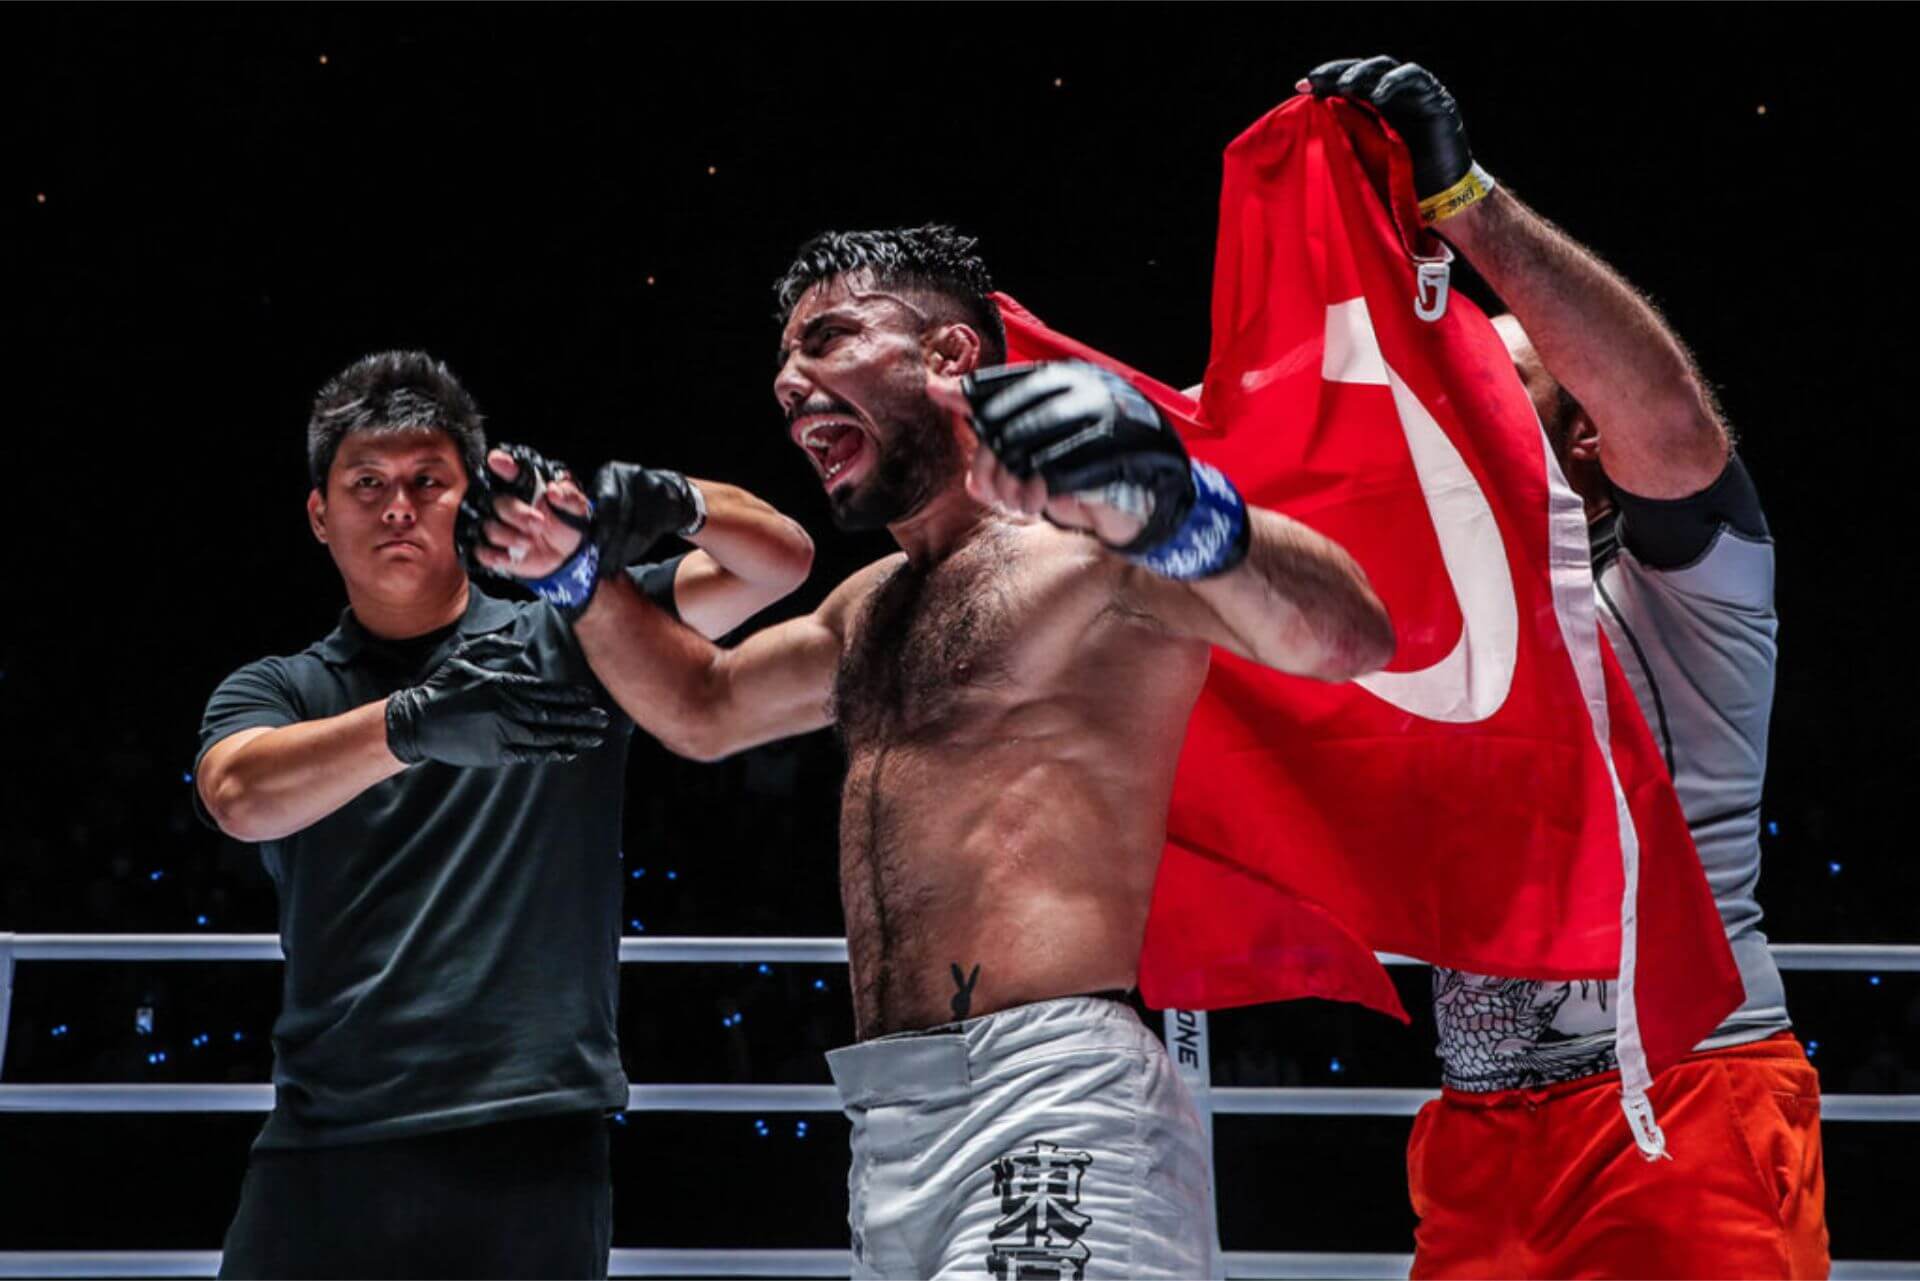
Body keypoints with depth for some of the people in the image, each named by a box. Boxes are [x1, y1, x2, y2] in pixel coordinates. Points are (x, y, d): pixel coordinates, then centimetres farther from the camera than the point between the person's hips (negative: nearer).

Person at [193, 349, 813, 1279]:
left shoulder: (568, 642, 12)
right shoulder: (279, 691, 12)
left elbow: (780, 560, 8)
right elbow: (241, 798, -12)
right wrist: (413, 724, -29)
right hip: (331, 1155, 1)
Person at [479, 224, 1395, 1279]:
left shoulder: (1091, 530, -5)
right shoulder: (872, 607, 23)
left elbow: (1343, 637, -21)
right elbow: (705, 709, 41)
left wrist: (1171, 510, -40)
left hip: (1050, 1108, -9)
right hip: (887, 1133, 9)